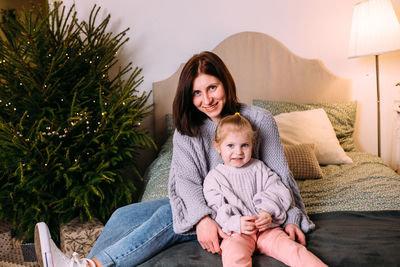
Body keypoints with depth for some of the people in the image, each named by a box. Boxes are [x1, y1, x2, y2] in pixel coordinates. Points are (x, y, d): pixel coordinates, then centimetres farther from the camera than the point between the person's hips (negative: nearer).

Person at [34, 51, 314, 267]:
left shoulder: (259, 120, -7)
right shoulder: (187, 129, 0)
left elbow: (278, 176, -2)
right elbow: (186, 178, -13)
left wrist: (291, 219, -13)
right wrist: (202, 217, -31)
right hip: (200, 205, 5)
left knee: (168, 217, -31)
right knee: (124, 215, -13)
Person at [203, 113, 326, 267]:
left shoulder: (258, 168, 16)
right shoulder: (214, 177, 6)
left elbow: (278, 192, 8)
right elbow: (215, 209, -3)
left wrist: (268, 211, -12)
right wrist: (236, 223, -21)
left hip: (266, 227, 3)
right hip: (236, 232, -3)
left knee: (291, 248, -21)